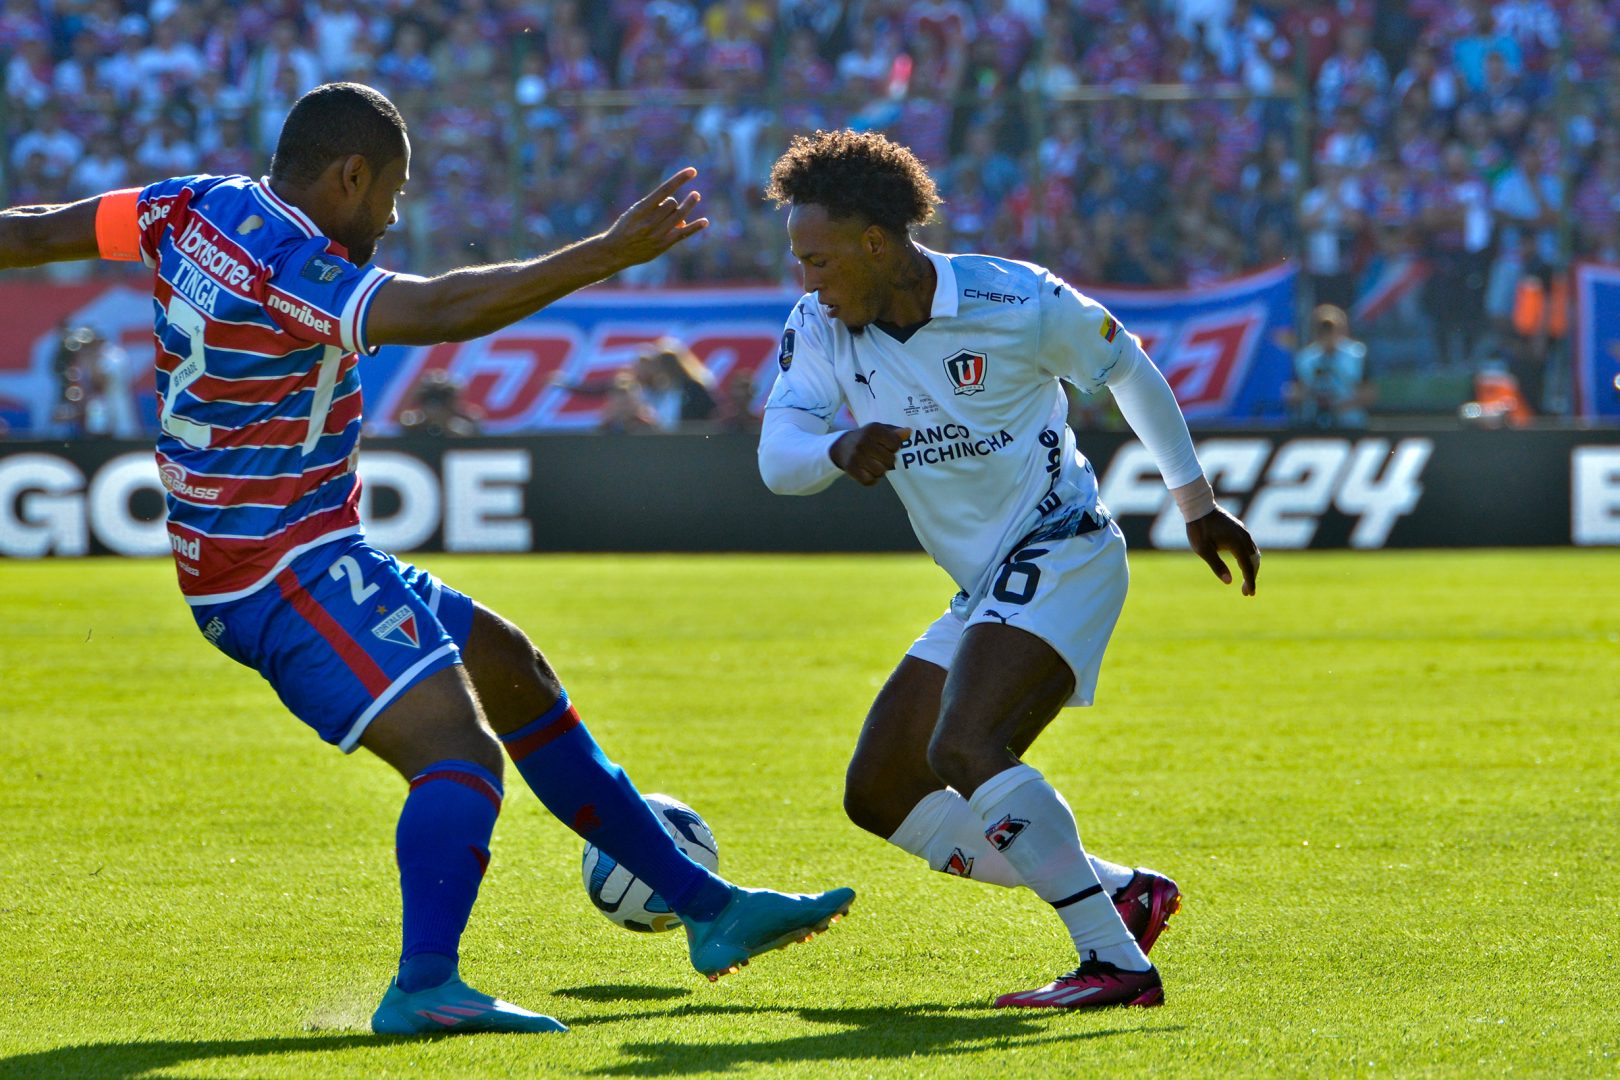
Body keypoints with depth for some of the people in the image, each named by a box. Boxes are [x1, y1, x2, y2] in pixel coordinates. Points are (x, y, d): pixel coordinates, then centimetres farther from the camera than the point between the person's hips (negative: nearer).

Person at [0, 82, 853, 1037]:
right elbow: (442, 312, -38)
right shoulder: (291, 274, -23)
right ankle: (426, 984, -39)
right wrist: (607, 255, -42)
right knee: (459, 753, -22)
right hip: (293, 572, -11)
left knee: (513, 672, 18)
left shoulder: (198, 209, 5)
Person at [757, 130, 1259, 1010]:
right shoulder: (819, 328, -2)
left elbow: (1128, 370, 1)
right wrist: (842, 452, -38)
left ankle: (1116, 965, -29)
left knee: (964, 748, -29)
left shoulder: (1014, 302, -15)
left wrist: (1196, 505, 9)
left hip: (1060, 554, -8)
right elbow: (778, 458, -14)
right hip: (985, 595, 8)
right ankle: (1125, 894, 7)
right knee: (879, 796, 6)